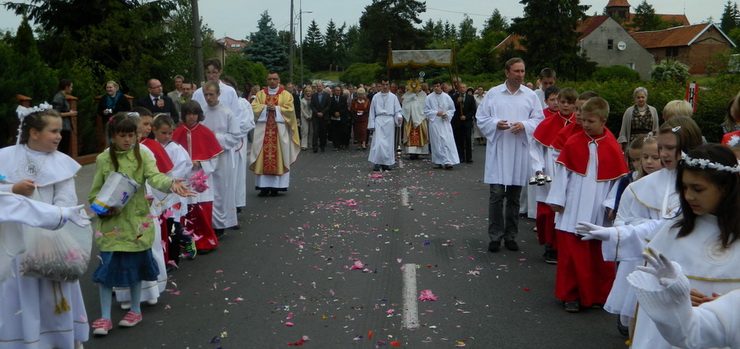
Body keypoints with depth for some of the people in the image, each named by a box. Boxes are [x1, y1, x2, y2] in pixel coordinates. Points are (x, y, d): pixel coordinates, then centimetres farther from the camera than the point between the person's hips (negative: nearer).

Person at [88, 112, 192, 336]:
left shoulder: (142, 156, -2)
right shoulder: (103, 159, 0)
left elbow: (154, 176, -20)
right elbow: (95, 192, 6)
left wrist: (171, 183, -41)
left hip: (136, 221, 0)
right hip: (111, 222, 0)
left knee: (136, 265, 11)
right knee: (107, 266, 0)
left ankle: (135, 310, 30)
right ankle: (105, 317, 13)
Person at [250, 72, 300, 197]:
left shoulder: (286, 95, 6)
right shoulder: (260, 94, 13)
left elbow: (289, 109, -5)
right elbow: (254, 107, 2)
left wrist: (275, 108, -13)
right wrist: (266, 107, -12)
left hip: (279, 130, -2)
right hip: (263, 129, 2)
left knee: (278, 157, -3)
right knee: (263, 156, -3)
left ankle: (275, 187, 0)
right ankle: (264, 186, 0)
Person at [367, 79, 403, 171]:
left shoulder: (393, 97, 7)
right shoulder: (376, 97, 7)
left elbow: (398, 110, 7)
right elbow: (372, 112, 9)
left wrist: (399, 116, -16)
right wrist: (372, 124, 3)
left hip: (389, 121, 1)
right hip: (379, 121, -1)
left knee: (389, 142, 2)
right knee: (378, 142, -10)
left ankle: (386, 163, 10)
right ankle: (377, 163, -8)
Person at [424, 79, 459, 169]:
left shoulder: (447, 97, 3)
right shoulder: (429, 98, 1)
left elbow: (452, 109, 10)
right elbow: (426, 111, 2)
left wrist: (447, 114, -9)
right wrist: (436, 113, -11)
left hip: (445, 122, 0)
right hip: (434, 123, 0)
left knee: (447, 141, -9)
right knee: (436, 143, 2)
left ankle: (448, 162, -11)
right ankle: (438, 162, 11)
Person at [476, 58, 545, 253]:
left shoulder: (530, 96, 7)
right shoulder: (493, 93, 4)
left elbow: (539, 120, 6)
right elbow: (481, 118, 5)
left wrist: (525, 125, -13)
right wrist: (496, 123, -14)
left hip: (519, 152, 2)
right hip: (497, 151, -2)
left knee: (514, 197, 9)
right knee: (496, 195, -5)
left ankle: (511, 236, 20)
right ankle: (495, 236, 7)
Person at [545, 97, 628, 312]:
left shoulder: (612, 148, -3)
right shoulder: (573, 143, -1)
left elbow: (620, 180, 1)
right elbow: (562, 172, 1)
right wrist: (557, 199, -1)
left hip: (599, 212, 0)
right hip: (573, 210, 0)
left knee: (600, 256, 10)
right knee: (571, 253, 2)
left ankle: (600, 295, 26)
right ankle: (571, 295, 15)